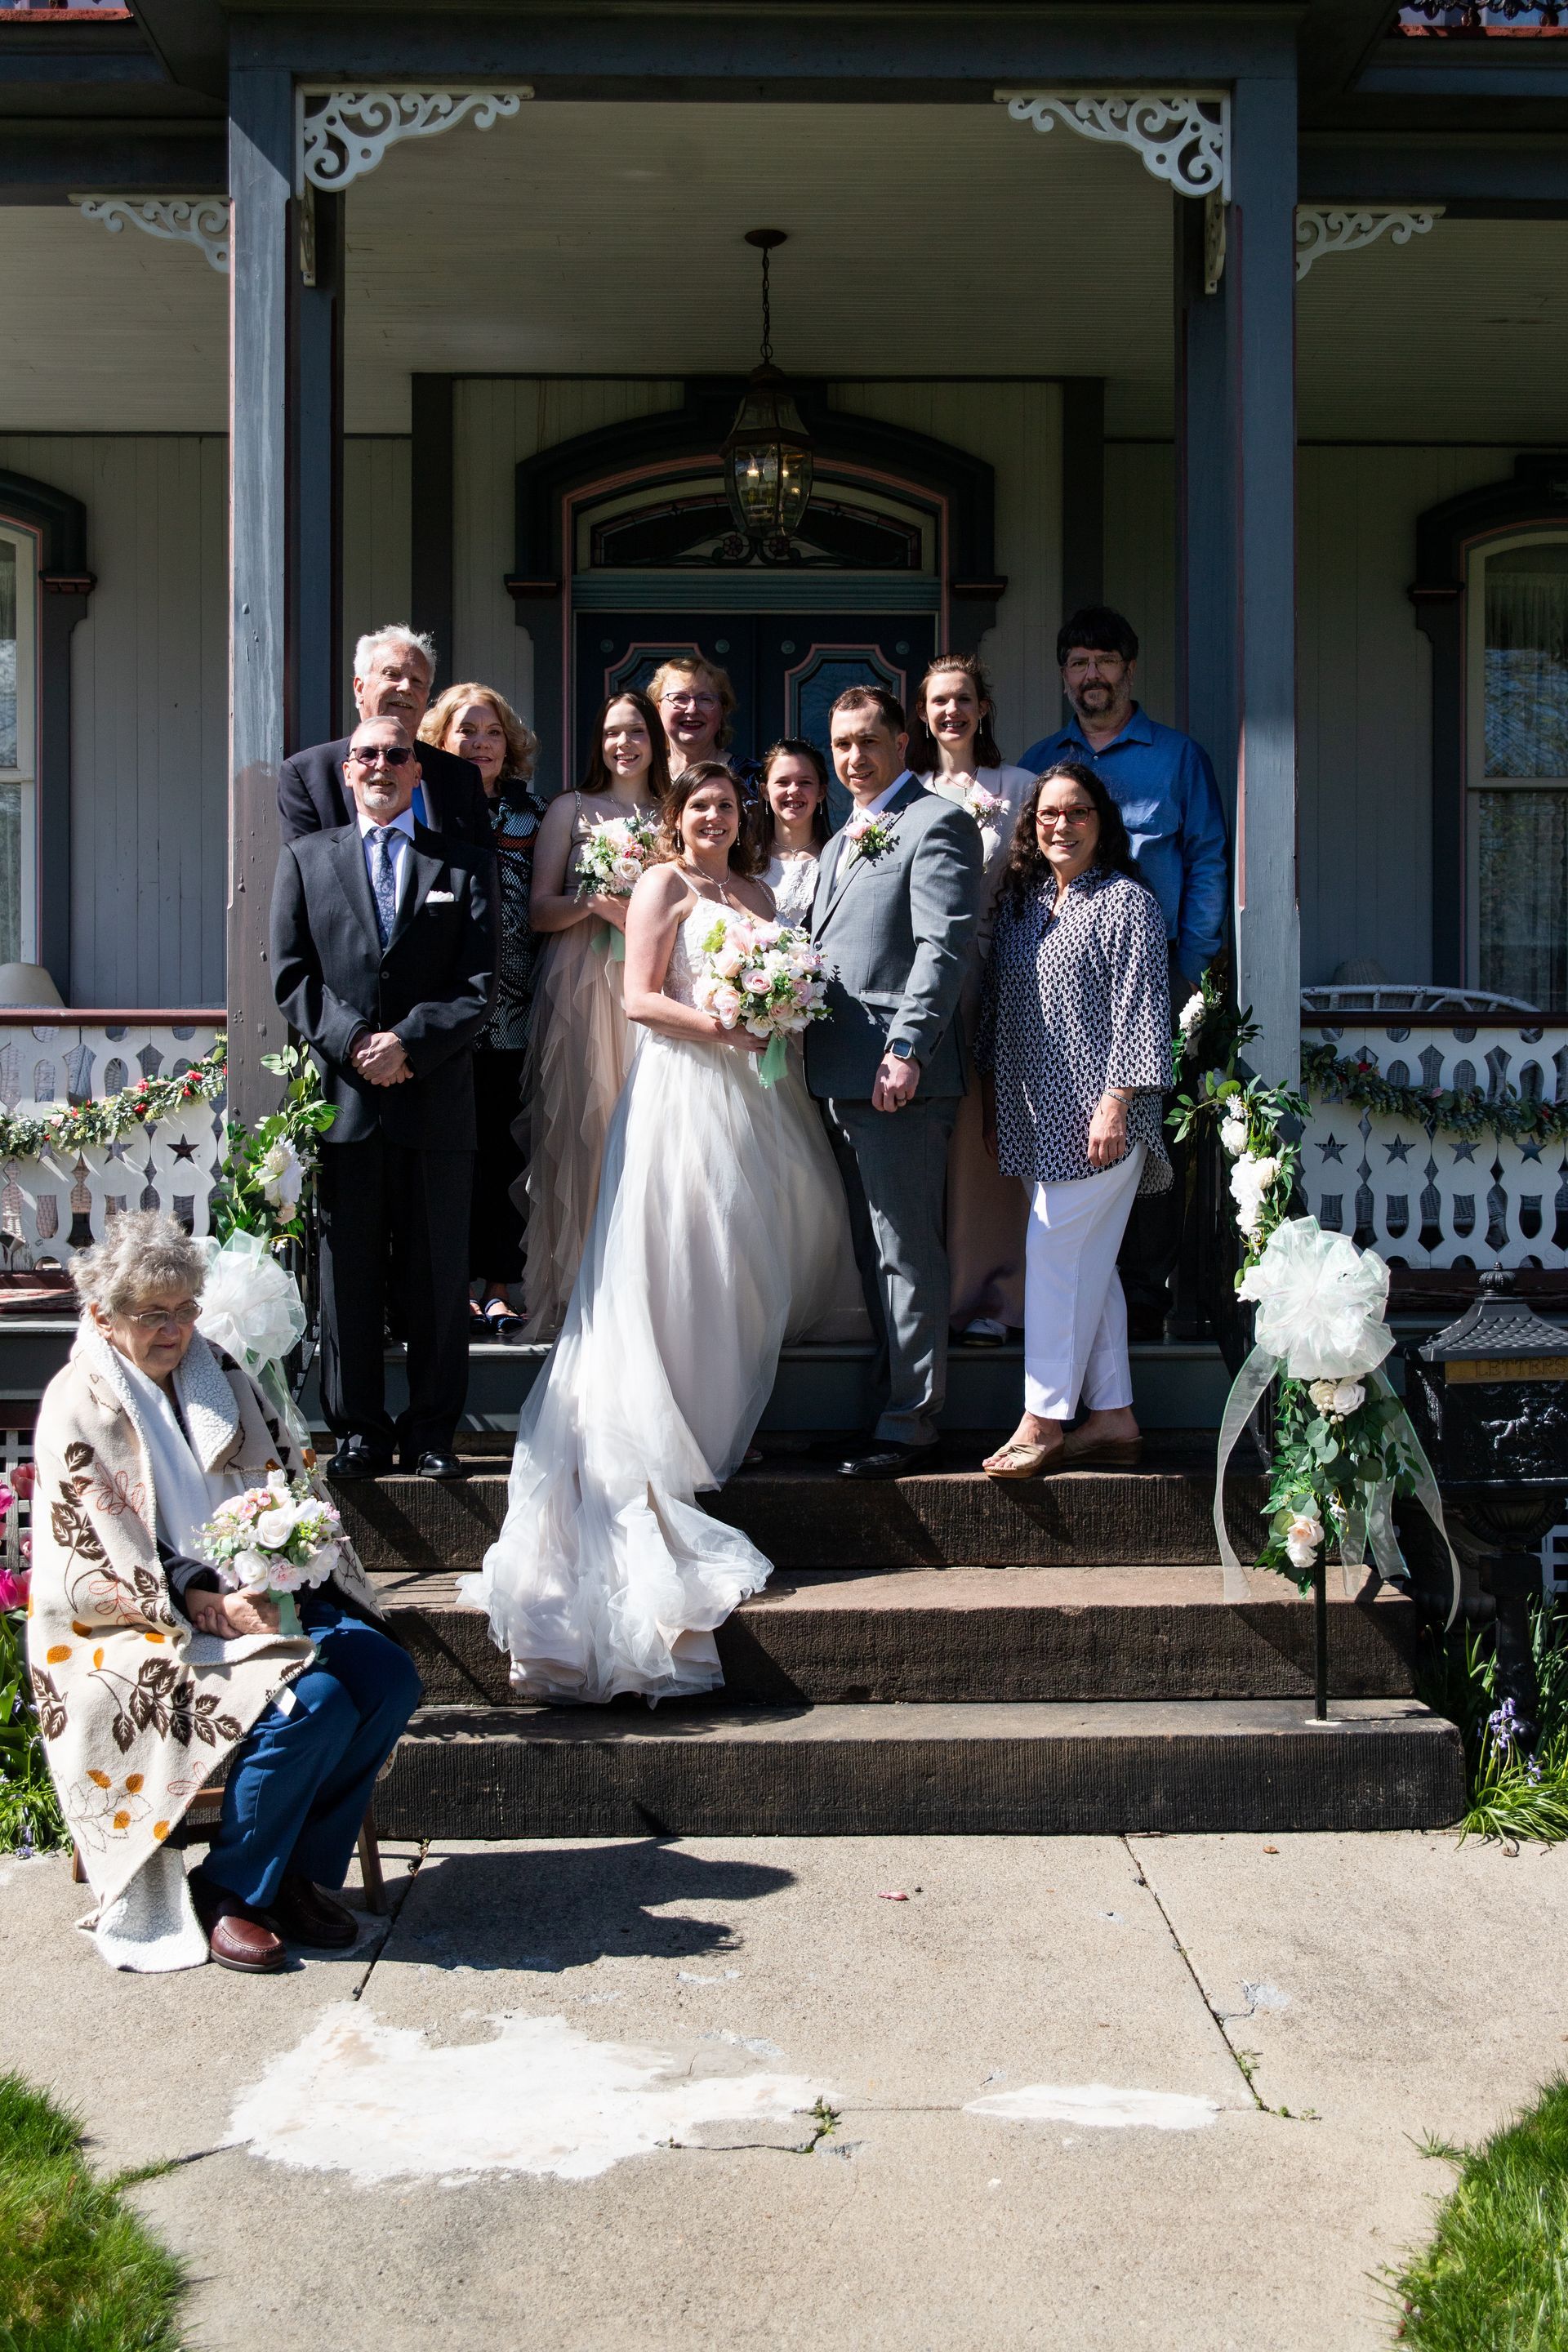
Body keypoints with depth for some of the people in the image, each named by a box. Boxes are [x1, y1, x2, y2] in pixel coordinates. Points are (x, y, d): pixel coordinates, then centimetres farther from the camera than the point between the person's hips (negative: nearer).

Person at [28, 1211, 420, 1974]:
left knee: (388, 1678, -17)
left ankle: (303, 1871, -2)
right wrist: (204, 1602, -23)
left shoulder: (217, 1375, 11)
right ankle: (228, 1891, -9)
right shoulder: (78, 1408, -8)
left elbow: (289, 1485, 14)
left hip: (255, 1596, 7)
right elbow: (84, 1572, -13)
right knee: (312, 1704, -28)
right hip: (145, 1627, -6)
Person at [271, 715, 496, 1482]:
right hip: (341, 1099, 1)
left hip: (436, 1100, 0)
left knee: (437, 1277, 4)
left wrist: (408, 1042, -12)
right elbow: (292, 975, 5)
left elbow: (481, 985, 1)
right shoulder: (305, 859, 13)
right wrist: (352, 1043, -10)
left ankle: (431, 1431, 13)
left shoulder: (466, 865, 10)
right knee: (349, 1275, 5)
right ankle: (357, 1431, 14)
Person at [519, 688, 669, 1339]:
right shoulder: (571, 810, 9)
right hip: (578, 985, -2)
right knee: (577, 1127, -6)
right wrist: (596, 904, -14)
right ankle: (568, 1290, -1)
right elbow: (539, 910, 3)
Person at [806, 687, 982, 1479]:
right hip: (839, 1078, 9)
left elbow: (943, 947, -15)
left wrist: (906, 1048, -22)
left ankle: (911, 1424, 0)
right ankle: (887, 1401, 22)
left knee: (905, 1255, -5)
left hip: (898, 1079, -9)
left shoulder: (937, 825, -6)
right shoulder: (840, 844, 23)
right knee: (872, 1253, 14)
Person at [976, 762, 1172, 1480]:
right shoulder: (1019, 903, 15)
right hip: (1037, 1117, 7)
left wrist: (1116, 1104, -17)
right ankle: (1113, 1418, 15)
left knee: (1054, 1253, -9)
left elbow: (1140, 1012, -11)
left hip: (1096, 1117, -7)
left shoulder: (1127, 903, -5)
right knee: (1088, 1266, 9)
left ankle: (1043, 1422, -4)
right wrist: (993, 1101, 16)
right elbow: (996, 1007, 19)